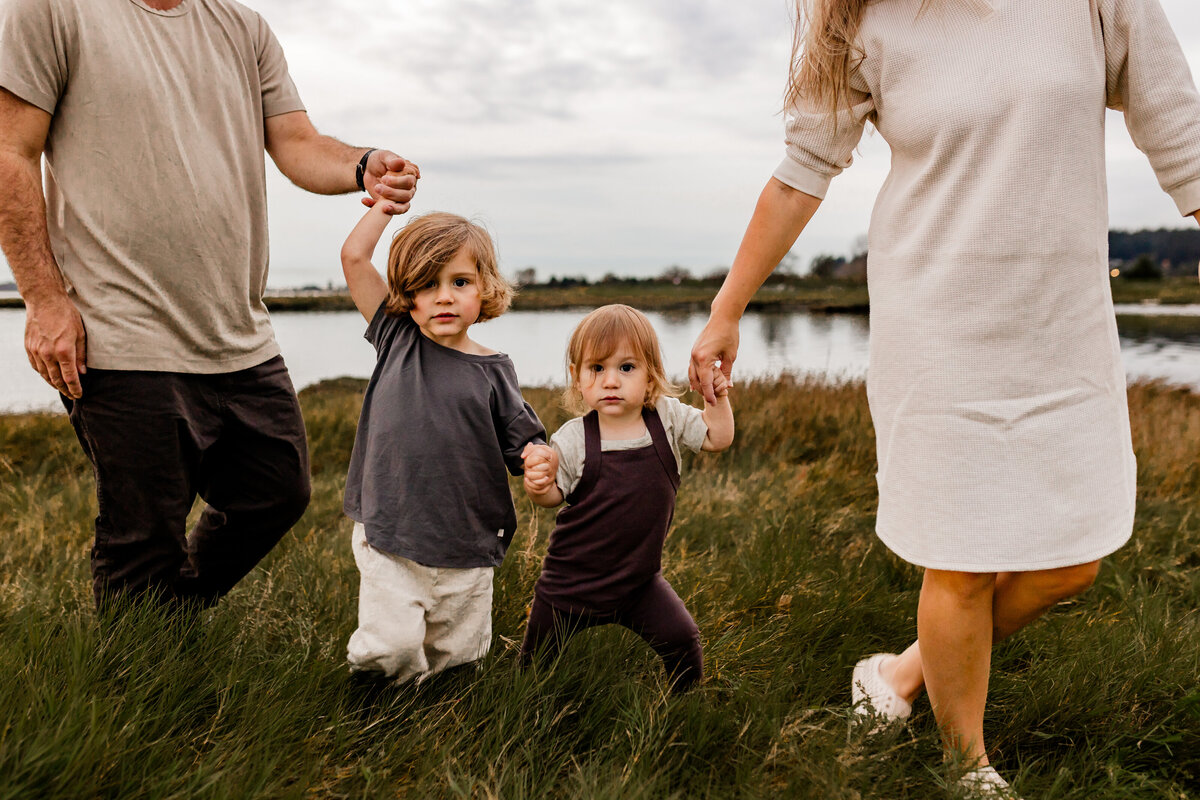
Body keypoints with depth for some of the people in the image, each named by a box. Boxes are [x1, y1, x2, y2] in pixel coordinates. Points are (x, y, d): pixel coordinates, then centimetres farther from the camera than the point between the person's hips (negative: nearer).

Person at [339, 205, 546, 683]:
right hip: (389, 540, 0)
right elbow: (354, 256, 0)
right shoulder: (397, 340, 3)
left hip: (467, 552, 1)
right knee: (389, 649, -12)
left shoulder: (492, 371, 1)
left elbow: (525, 449, 3)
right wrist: (388, 201, 6)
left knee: (457, 656, 9)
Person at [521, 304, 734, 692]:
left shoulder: (667, 418, -7)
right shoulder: (573, 439, -15)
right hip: (573, 579, -1)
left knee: (682, 638, -8)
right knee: (539, 657, 10)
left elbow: (717, 438, 2)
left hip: (640, 578, 2)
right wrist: (539, 485, -28)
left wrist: (717, 398, -14)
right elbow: (555, 495, -6)